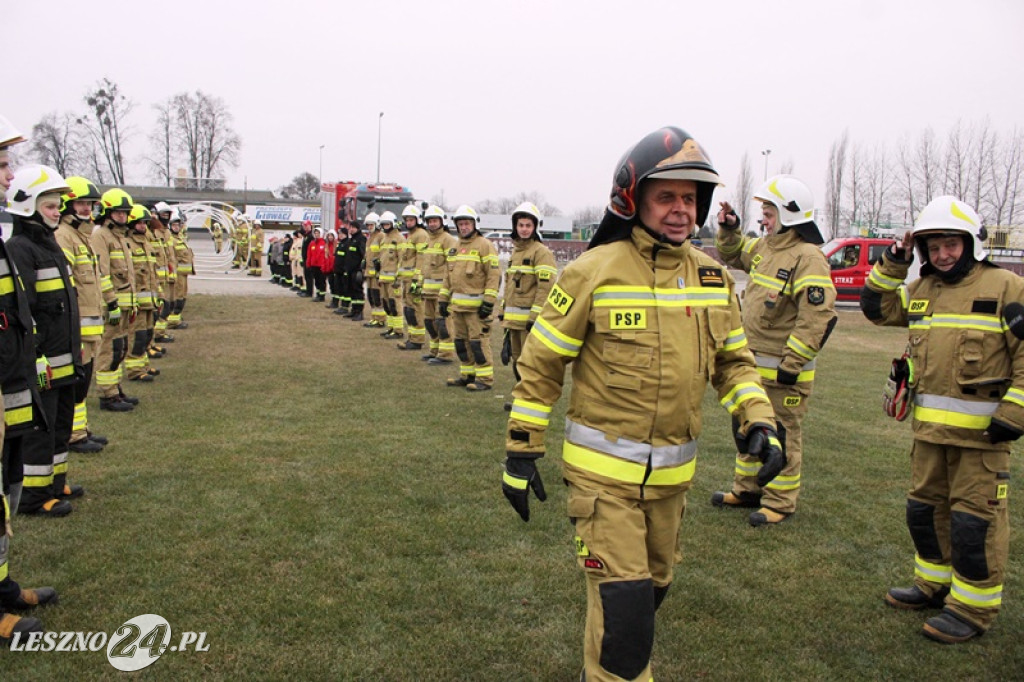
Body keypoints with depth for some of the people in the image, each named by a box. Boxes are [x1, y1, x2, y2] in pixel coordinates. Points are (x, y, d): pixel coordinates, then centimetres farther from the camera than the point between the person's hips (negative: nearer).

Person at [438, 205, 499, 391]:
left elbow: (494, 274, -12)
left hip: (476, 305, -8)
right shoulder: (455, 247, 18)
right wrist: (443, 299, 17)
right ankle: (467, 375, 23)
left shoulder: (484, 245, -6)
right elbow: (448, 275, 23)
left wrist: (488, 302, -18)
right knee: (461, 340, 12)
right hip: (457, 304, 8)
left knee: (478, 341, -8)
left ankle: (485, 379, -2)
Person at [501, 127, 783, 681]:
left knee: (651, 589, 23)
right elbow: (539, 366, -8)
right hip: (603, 470, -5)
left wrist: (760, 422, -5)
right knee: (623, 606, -6)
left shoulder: (713, 277, 2)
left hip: (672, 471, 6)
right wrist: (521, 453, -6)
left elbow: (734, 361, 12)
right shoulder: (594, 271, -13)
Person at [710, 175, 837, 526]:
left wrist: (792, 364, -22)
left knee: (781, 435, 3)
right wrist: (729, 229, 12)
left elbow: (818, 317, -23)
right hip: (753, 364, 9)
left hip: (781, 369, -9)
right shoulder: (765, 247, 10)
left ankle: (780, 501, 17)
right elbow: (734, 254, 32)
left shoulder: (807, 258, -18)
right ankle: (748, 489, 33)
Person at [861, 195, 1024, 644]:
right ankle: (936, 585, 34)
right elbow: (875, 307, 18)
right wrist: (892, 264, 6)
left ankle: (974, 608, 14)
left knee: (974, 519, 0)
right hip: (929, 426, 7)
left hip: (981, 433, -7)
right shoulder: (920, 292, 12)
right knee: (925, 509, 17)